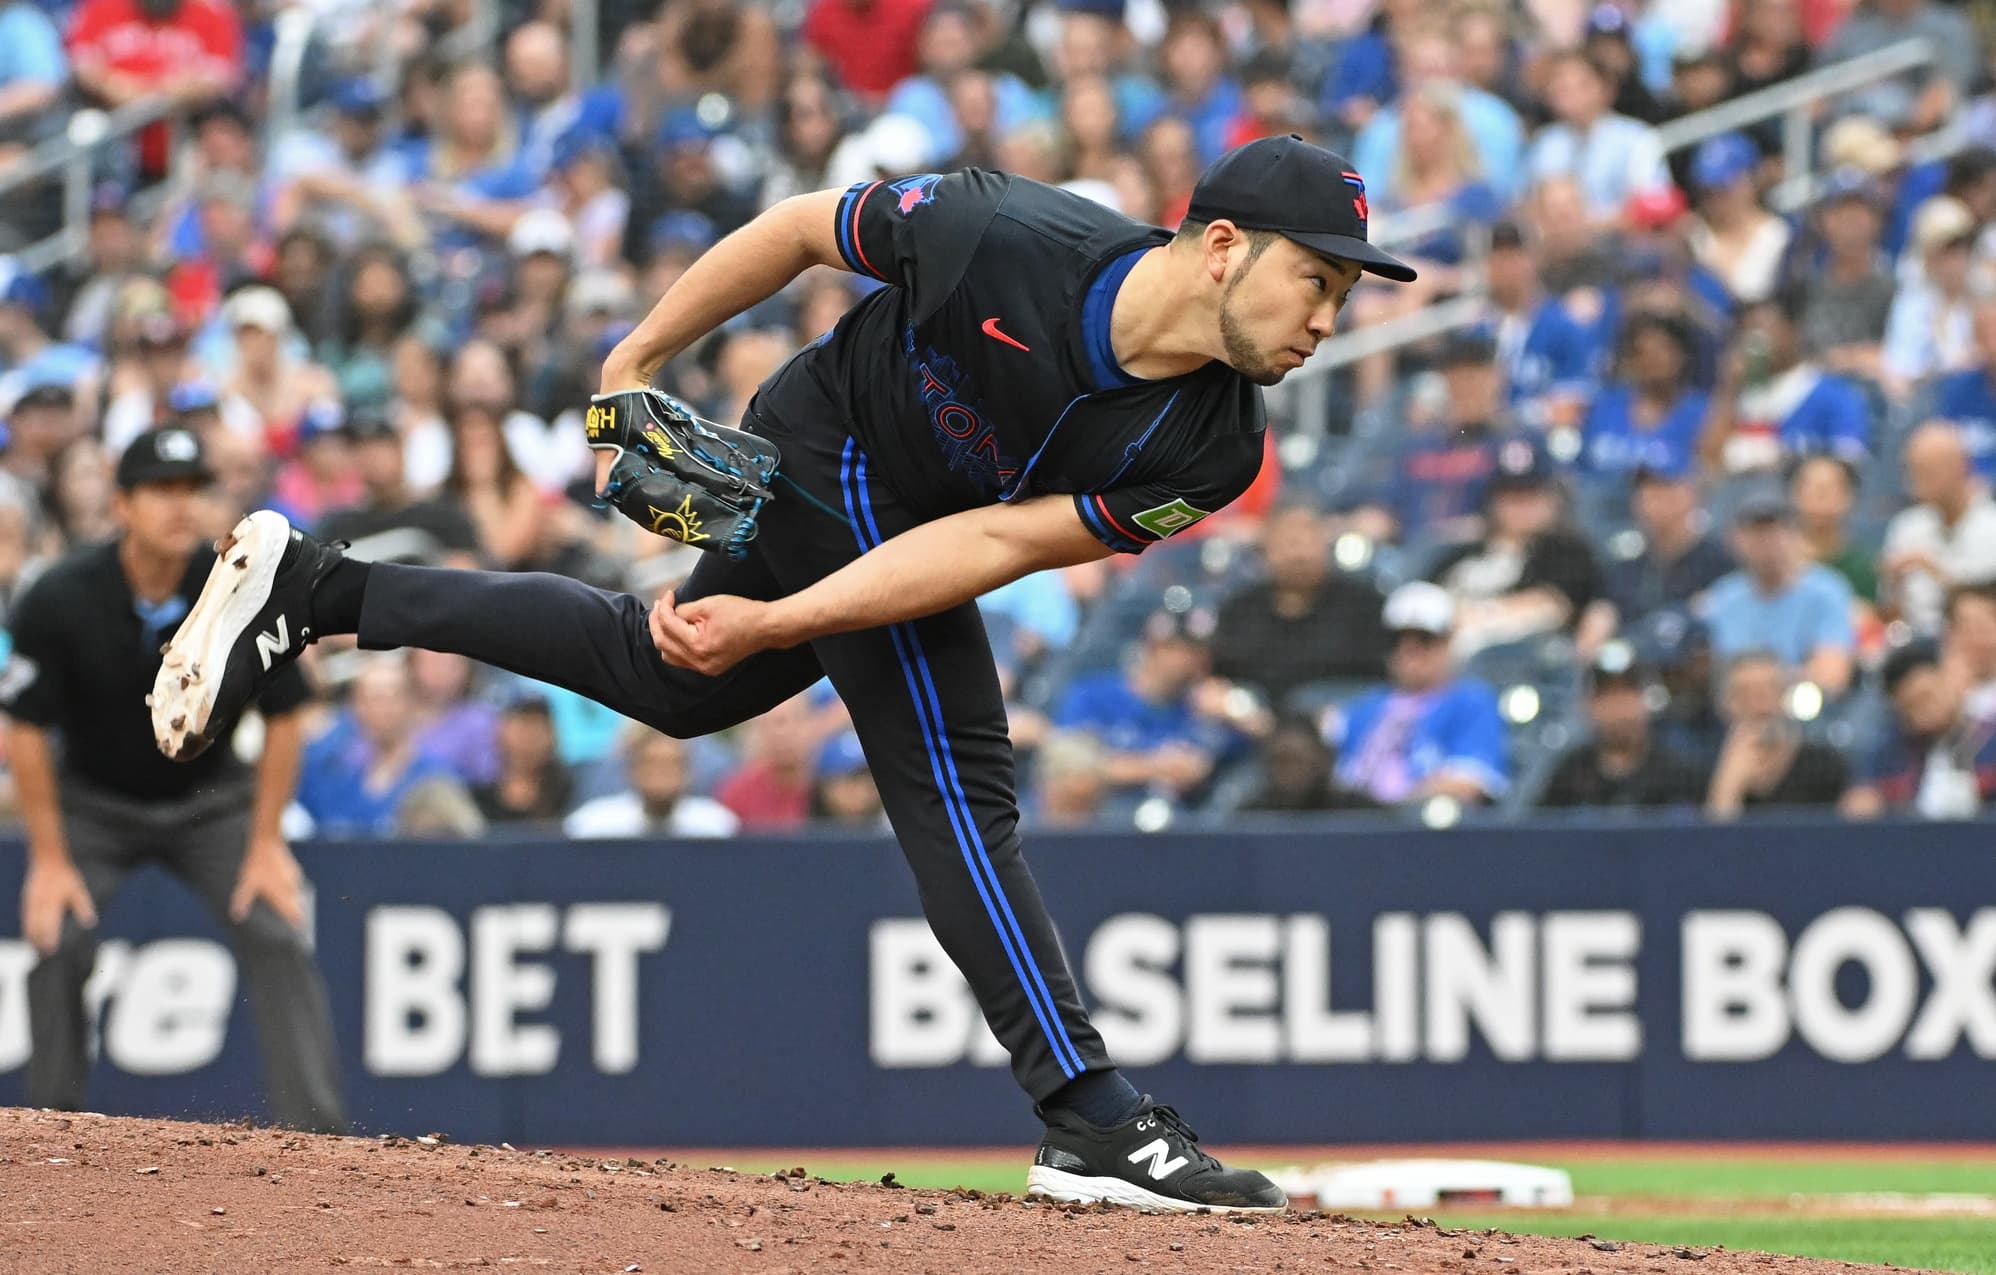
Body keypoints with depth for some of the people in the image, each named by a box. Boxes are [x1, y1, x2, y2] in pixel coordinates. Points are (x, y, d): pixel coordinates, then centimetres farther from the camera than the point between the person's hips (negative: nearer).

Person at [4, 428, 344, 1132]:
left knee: (277, 935, -15)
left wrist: (265, 845, -9)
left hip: (210, 797, 1)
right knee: (58, 942, -17)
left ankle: (318, 1133, -14)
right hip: (95, 803, 0)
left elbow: (281, 719, -8)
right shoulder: (60, 600, -24)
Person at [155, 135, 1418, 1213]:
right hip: (835, 453, -6)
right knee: (957, 782, -14)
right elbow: (798, 229, -19)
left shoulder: (1210, 452, -24)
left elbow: (997, 544, -26)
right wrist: (632, 369, -11)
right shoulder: (1007, 241, -36)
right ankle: (1091, 1120, -15)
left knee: (669, 680, 24)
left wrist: (773, 625, -32)